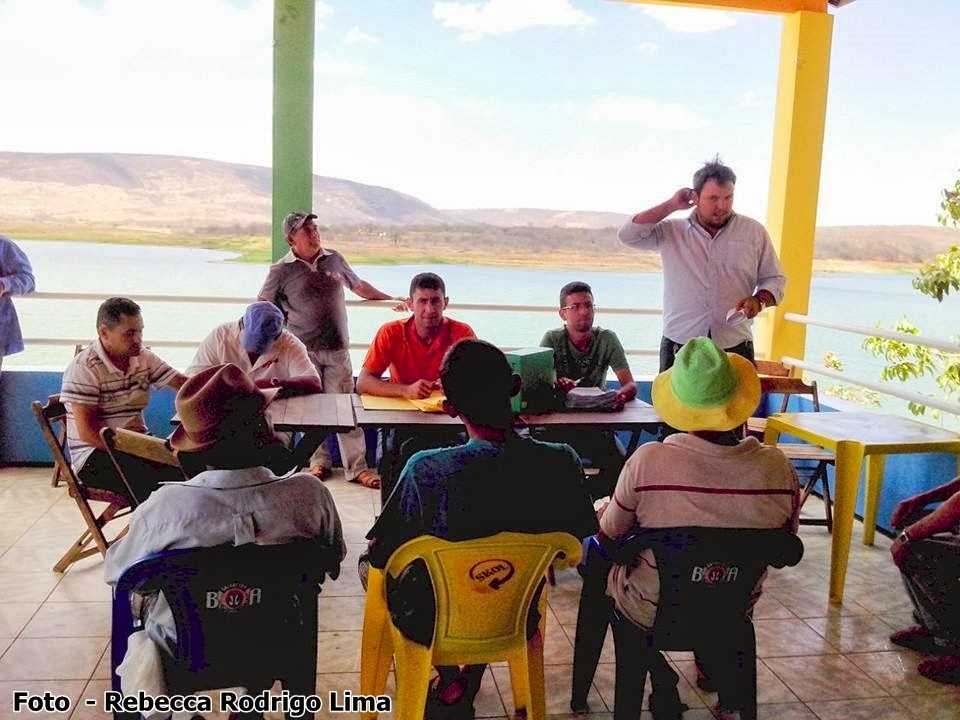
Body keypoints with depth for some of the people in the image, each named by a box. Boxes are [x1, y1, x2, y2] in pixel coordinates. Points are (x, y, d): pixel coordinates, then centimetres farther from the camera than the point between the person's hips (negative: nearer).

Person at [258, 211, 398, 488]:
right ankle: (319, 461, 20)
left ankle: (357, 468, 4)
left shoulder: (335, 259, 11)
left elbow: (359, 286, 24)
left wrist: (393, 300, 22)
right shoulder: (281, 271, -1)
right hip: (304, 351, -2)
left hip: (337, 350, 2)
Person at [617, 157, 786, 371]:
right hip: (679, 347, -1)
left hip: (735, 348, 1)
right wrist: (671, 205, -4)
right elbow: (627, 235, -7)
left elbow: (775, 279, 13)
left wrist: (759, 300, -9)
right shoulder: (671, 232, 5)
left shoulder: (754, 232, 8)